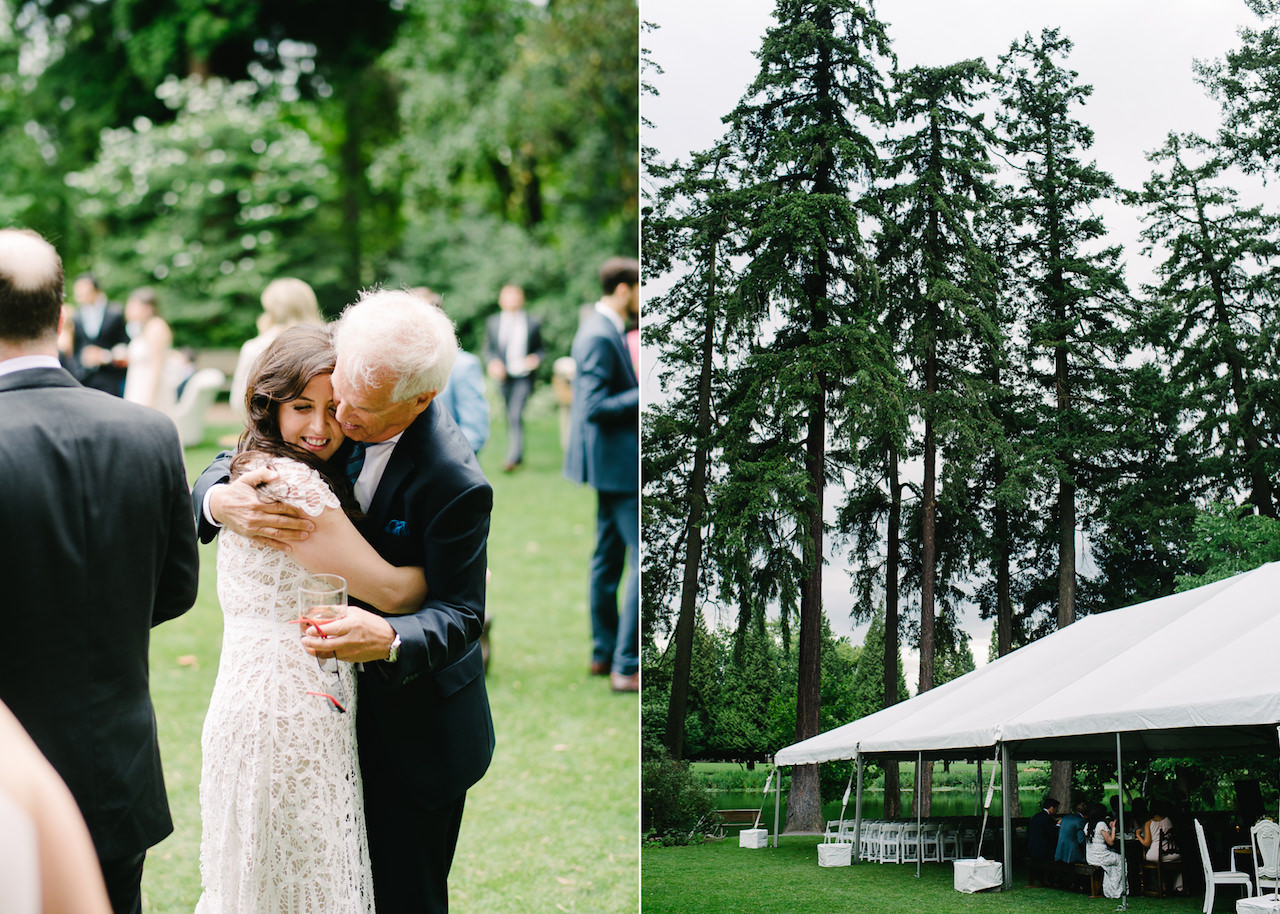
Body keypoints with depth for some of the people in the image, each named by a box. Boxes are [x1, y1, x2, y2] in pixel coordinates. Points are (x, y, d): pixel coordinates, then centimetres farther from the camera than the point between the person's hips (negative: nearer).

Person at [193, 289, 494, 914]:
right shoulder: (328, 417, -10)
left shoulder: (456, 484, -26)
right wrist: (220, 500, -27)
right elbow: (235, 462, -2)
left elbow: (459, 613, -20)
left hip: (416, 732, -6)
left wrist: (390, 640, -41)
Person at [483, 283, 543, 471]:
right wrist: (493, 362, -8)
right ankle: (518, 455, 26)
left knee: (516, 416, -17)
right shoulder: (492, 323, 8)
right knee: (510, 418, 10)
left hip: (523, 377, -3)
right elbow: (488, 348, 12)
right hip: (503, 377, 3)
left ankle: (512, 457, -21)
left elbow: (539, 349, 10)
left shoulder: (532, 324, 2)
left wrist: (536, 359, -12)